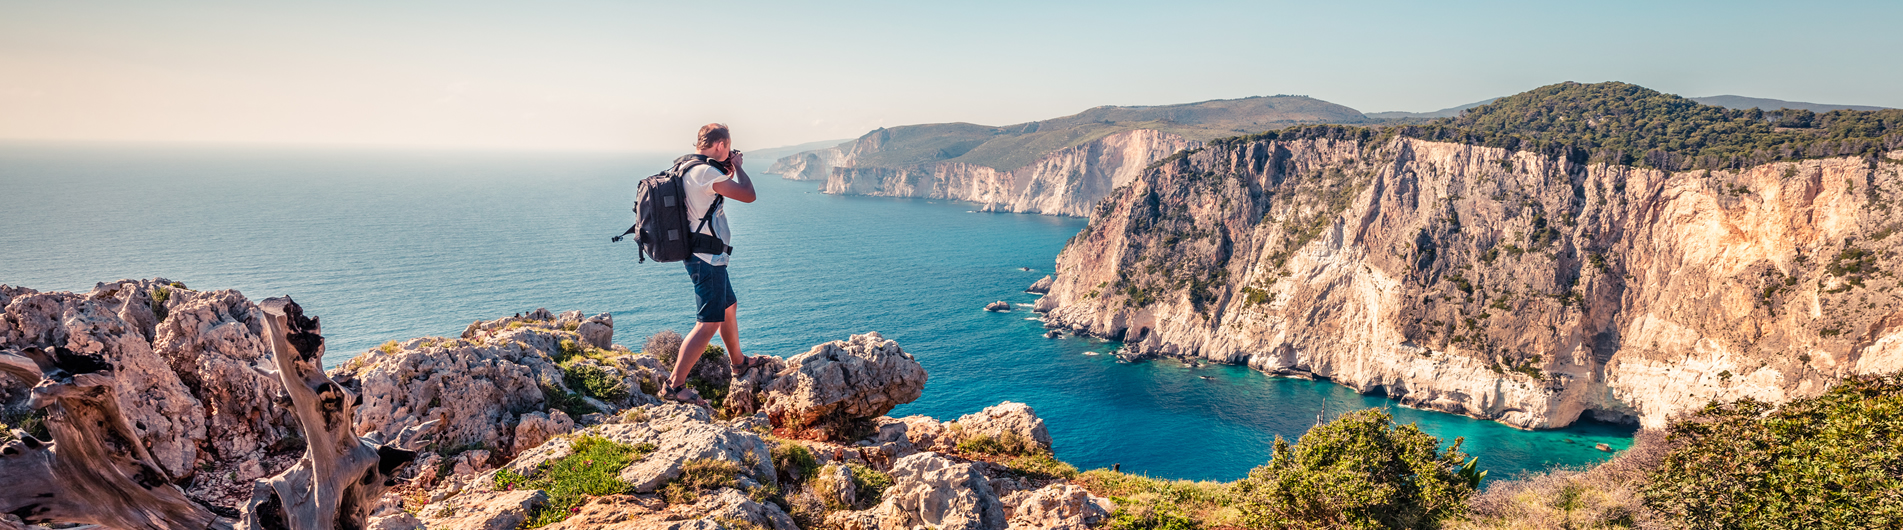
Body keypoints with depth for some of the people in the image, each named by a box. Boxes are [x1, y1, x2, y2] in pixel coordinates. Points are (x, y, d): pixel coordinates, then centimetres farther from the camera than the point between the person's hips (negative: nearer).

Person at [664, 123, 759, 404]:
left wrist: (729, 174, 20)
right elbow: (748, 195, -20)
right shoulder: (704, 171, -20)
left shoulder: (690, 170, 12)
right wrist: (738, 167, -4)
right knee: (709, 323, -10)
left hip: (708, 258, 11)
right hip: (708, 258, -11)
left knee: (729, 307, 25)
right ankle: (674, 385, -10)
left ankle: (738, 362, 43)